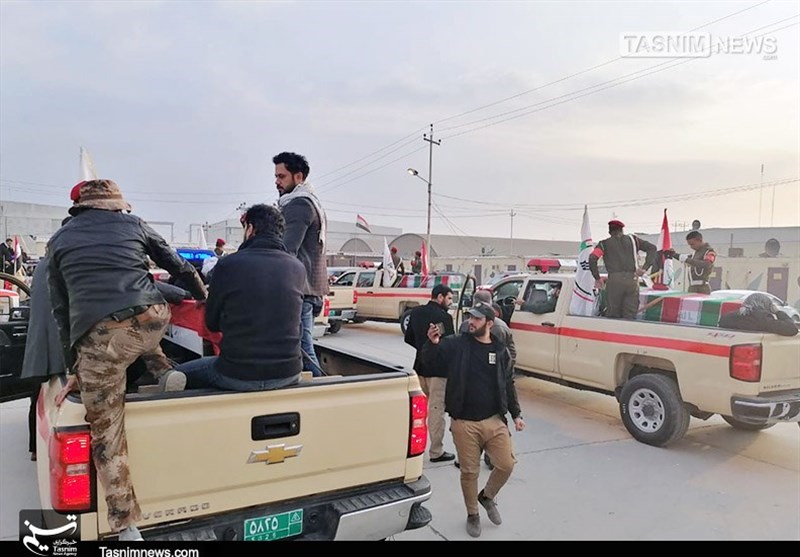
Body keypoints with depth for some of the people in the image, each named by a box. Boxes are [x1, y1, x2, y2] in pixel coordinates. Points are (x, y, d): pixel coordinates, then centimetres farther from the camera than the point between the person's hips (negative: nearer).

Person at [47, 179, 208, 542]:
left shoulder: (59, 241, 20)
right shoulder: (134, 224, 18)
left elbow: (61, 310, 20)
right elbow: (180, 268, 23)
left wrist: (73, 367, 24)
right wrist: (206, 298, 41)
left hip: (99, 338, -1)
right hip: (153, 320, 2)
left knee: (106, 436, 6)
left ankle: (126, 527, 5)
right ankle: (165, 372, 19)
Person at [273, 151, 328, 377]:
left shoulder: (298, 204, -9)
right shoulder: (311, 201, 23)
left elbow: (286, 250, -20)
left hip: (298, 288, -10)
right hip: (310, 288, 10)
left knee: (301, 350, -8)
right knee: (304, 348, 12)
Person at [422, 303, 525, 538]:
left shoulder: (501, 351, 4)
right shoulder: (456, 344, -4)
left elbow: (509, 385, 12)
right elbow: (430, 360, -7)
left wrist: (516, 414, 9)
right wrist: (432, 343, -28)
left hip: (494, 421, 2)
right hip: (464, 423, -2)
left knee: (507, 464, 2)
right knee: (469, 472, 7)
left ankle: (487, 496, 32)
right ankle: (472, 514, 31)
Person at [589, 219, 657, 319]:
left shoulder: (604, 243, 14)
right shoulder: (632, 239, 21)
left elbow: (592, 258, -3)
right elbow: (652, 248, 12)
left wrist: (597, 278, 4)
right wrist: (645, 268, 4)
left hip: (614, 280, -1)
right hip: (632, 280, 1)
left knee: (613, 314, 4)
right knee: (630, 315, 4)